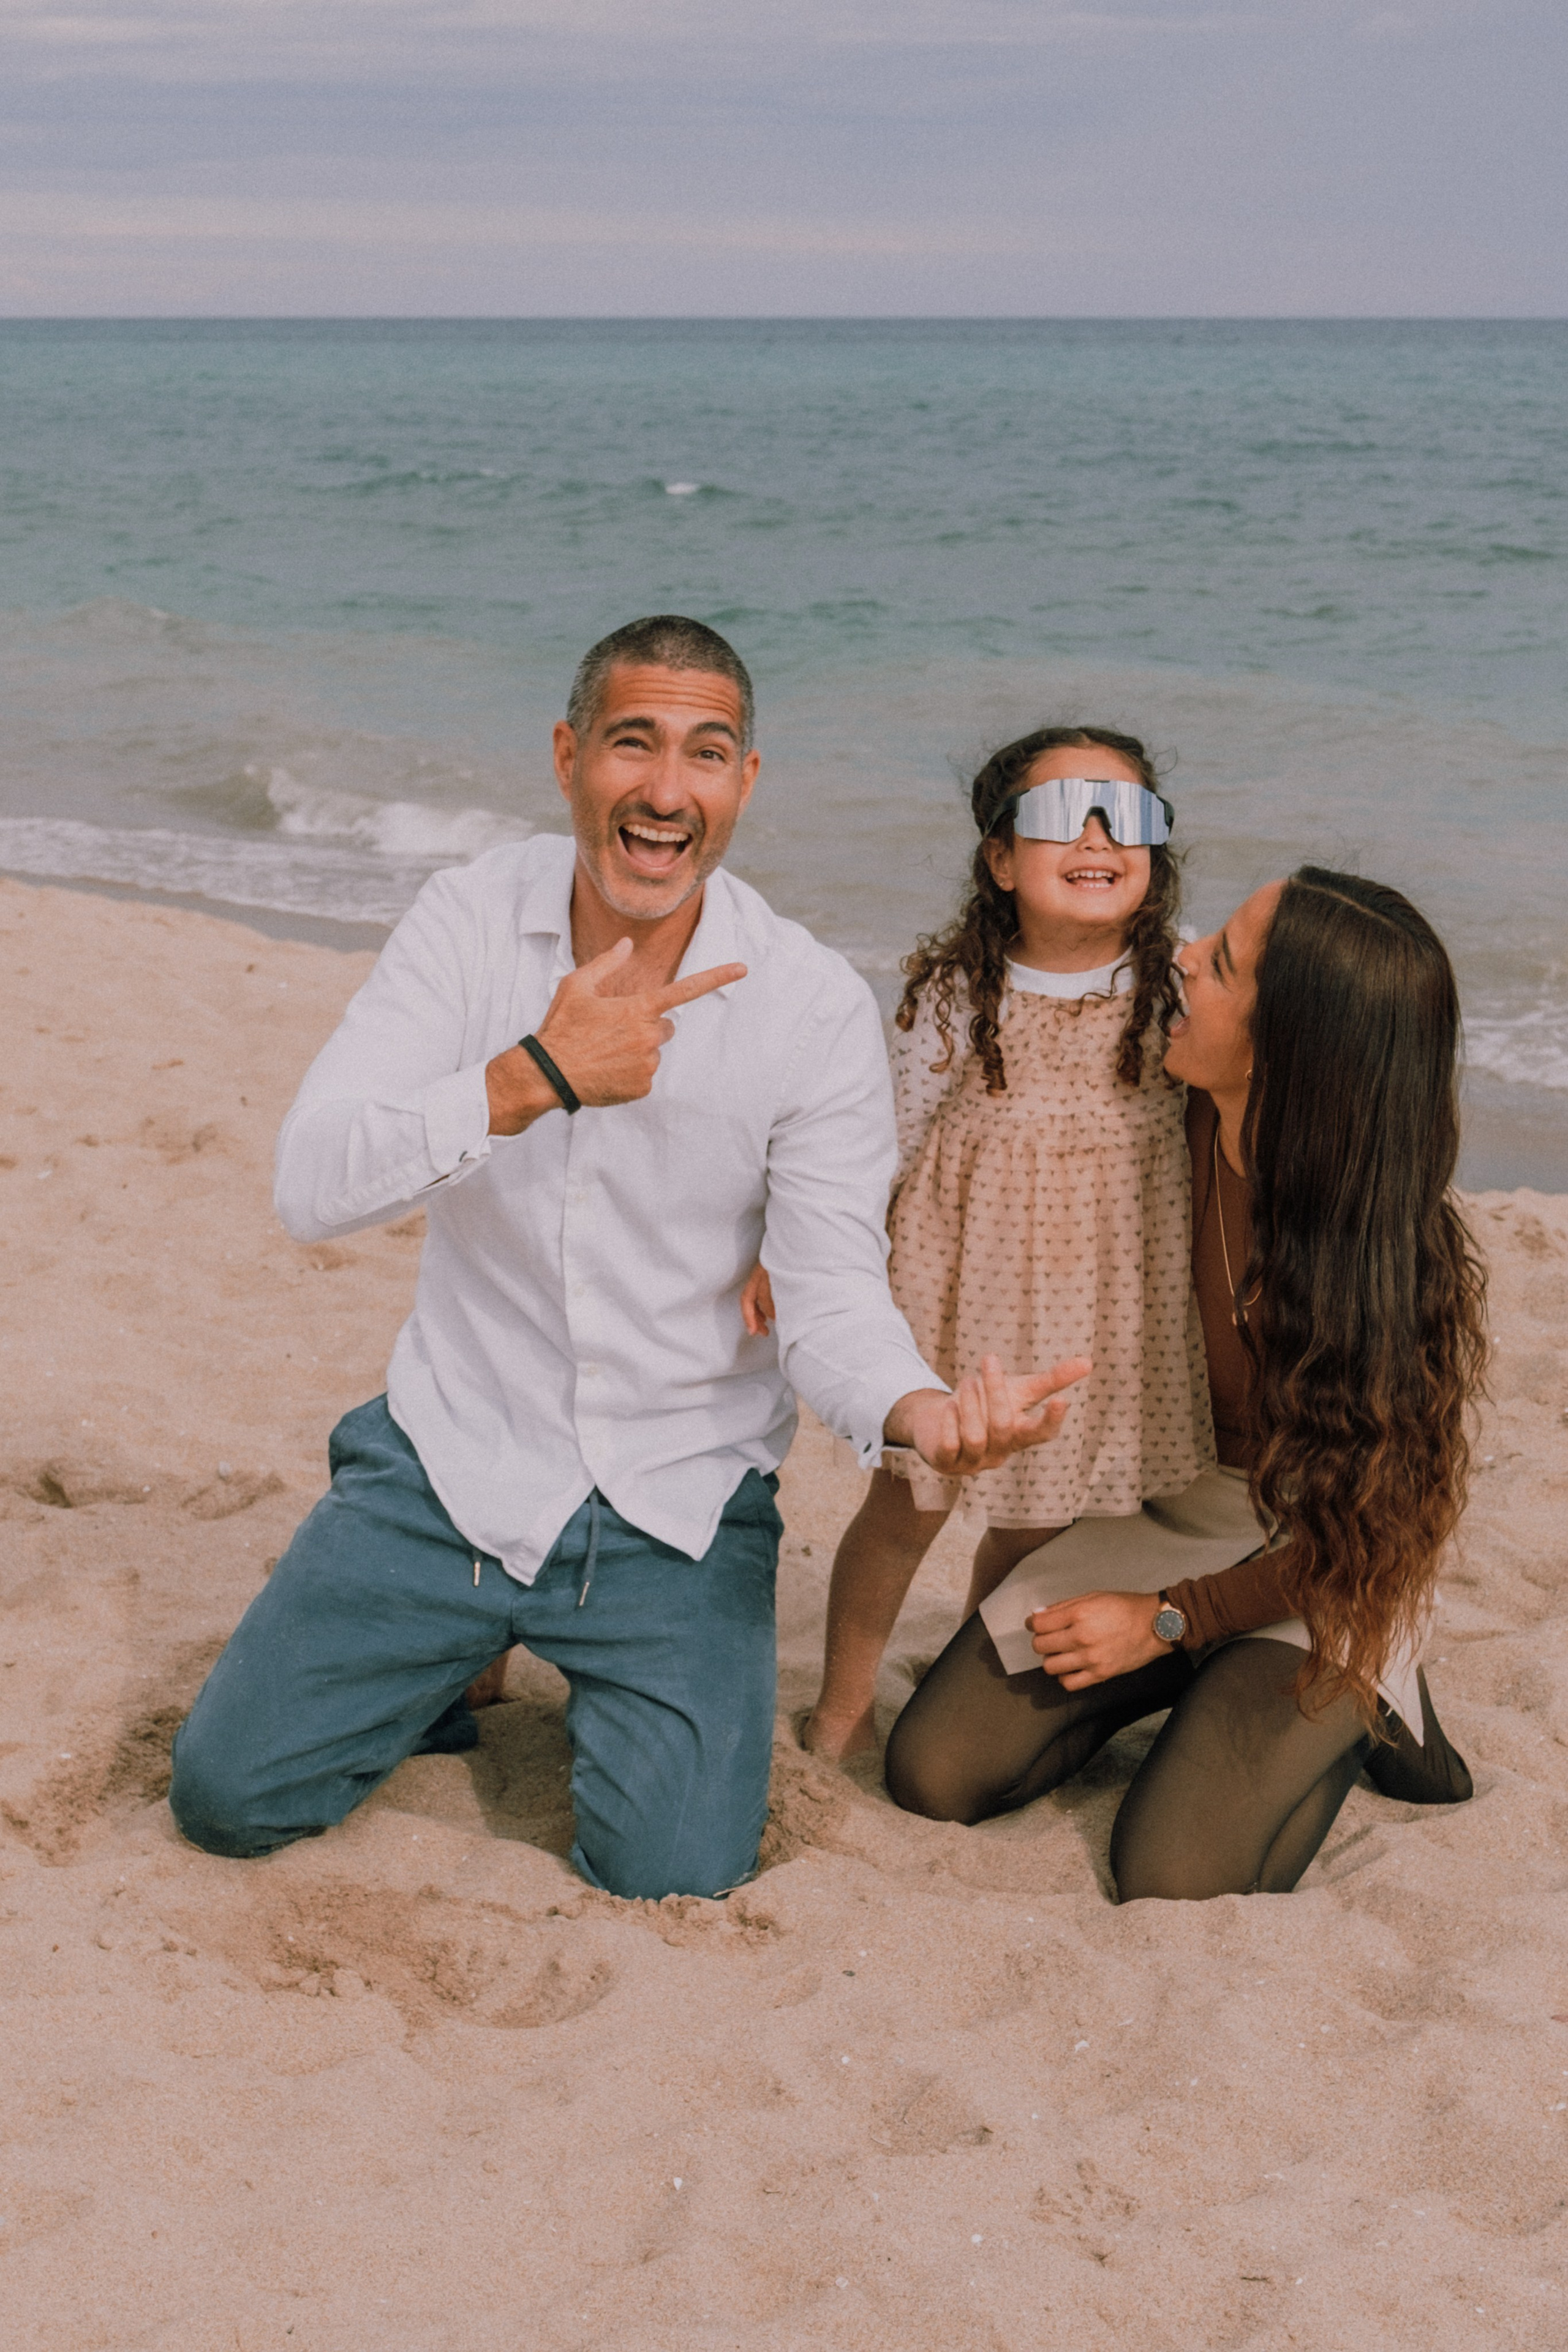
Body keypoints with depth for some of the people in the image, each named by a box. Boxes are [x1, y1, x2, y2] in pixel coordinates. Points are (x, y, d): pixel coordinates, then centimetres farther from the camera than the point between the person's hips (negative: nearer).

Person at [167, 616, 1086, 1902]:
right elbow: (313, 1185, -17)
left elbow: (835, 1300, -15)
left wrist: (923, 1408, -39)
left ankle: (613, 1685, 20)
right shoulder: (474, 916, -9)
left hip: (678, 1505, -1)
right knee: (227, 1796, -3)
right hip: (452, 1460, 1)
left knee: (677, 1878, -13)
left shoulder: (819, 1009, -12)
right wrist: (535, 1079, -32)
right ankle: (447, 1661, 27)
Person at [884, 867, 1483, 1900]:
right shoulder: (1182, 1128, -16)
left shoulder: (1396, 1252, -28)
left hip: (1327, 1574, -5)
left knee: (1174, 1875, -20)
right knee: (937, 1772, -3)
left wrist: (1172, 1620, -15)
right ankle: (1203, 1690, 17)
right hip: (1171, 1505, 5)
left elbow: (1379, 1524, -18)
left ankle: (1357, 1713, 7)